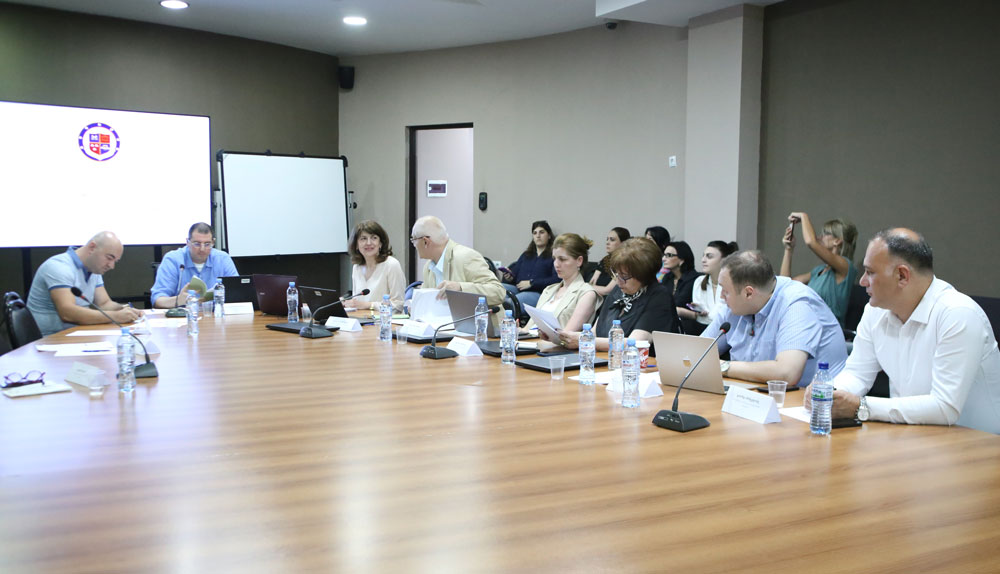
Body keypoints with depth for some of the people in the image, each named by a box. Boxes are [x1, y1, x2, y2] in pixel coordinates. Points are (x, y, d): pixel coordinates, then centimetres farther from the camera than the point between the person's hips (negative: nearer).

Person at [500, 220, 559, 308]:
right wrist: (509, 277, -3)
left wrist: (531, 283, -11)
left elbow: (556, 279, -7)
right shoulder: (526, 255, 30)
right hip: (517, 289, 6)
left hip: (538, 293, -6)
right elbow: (515, 272, 22)